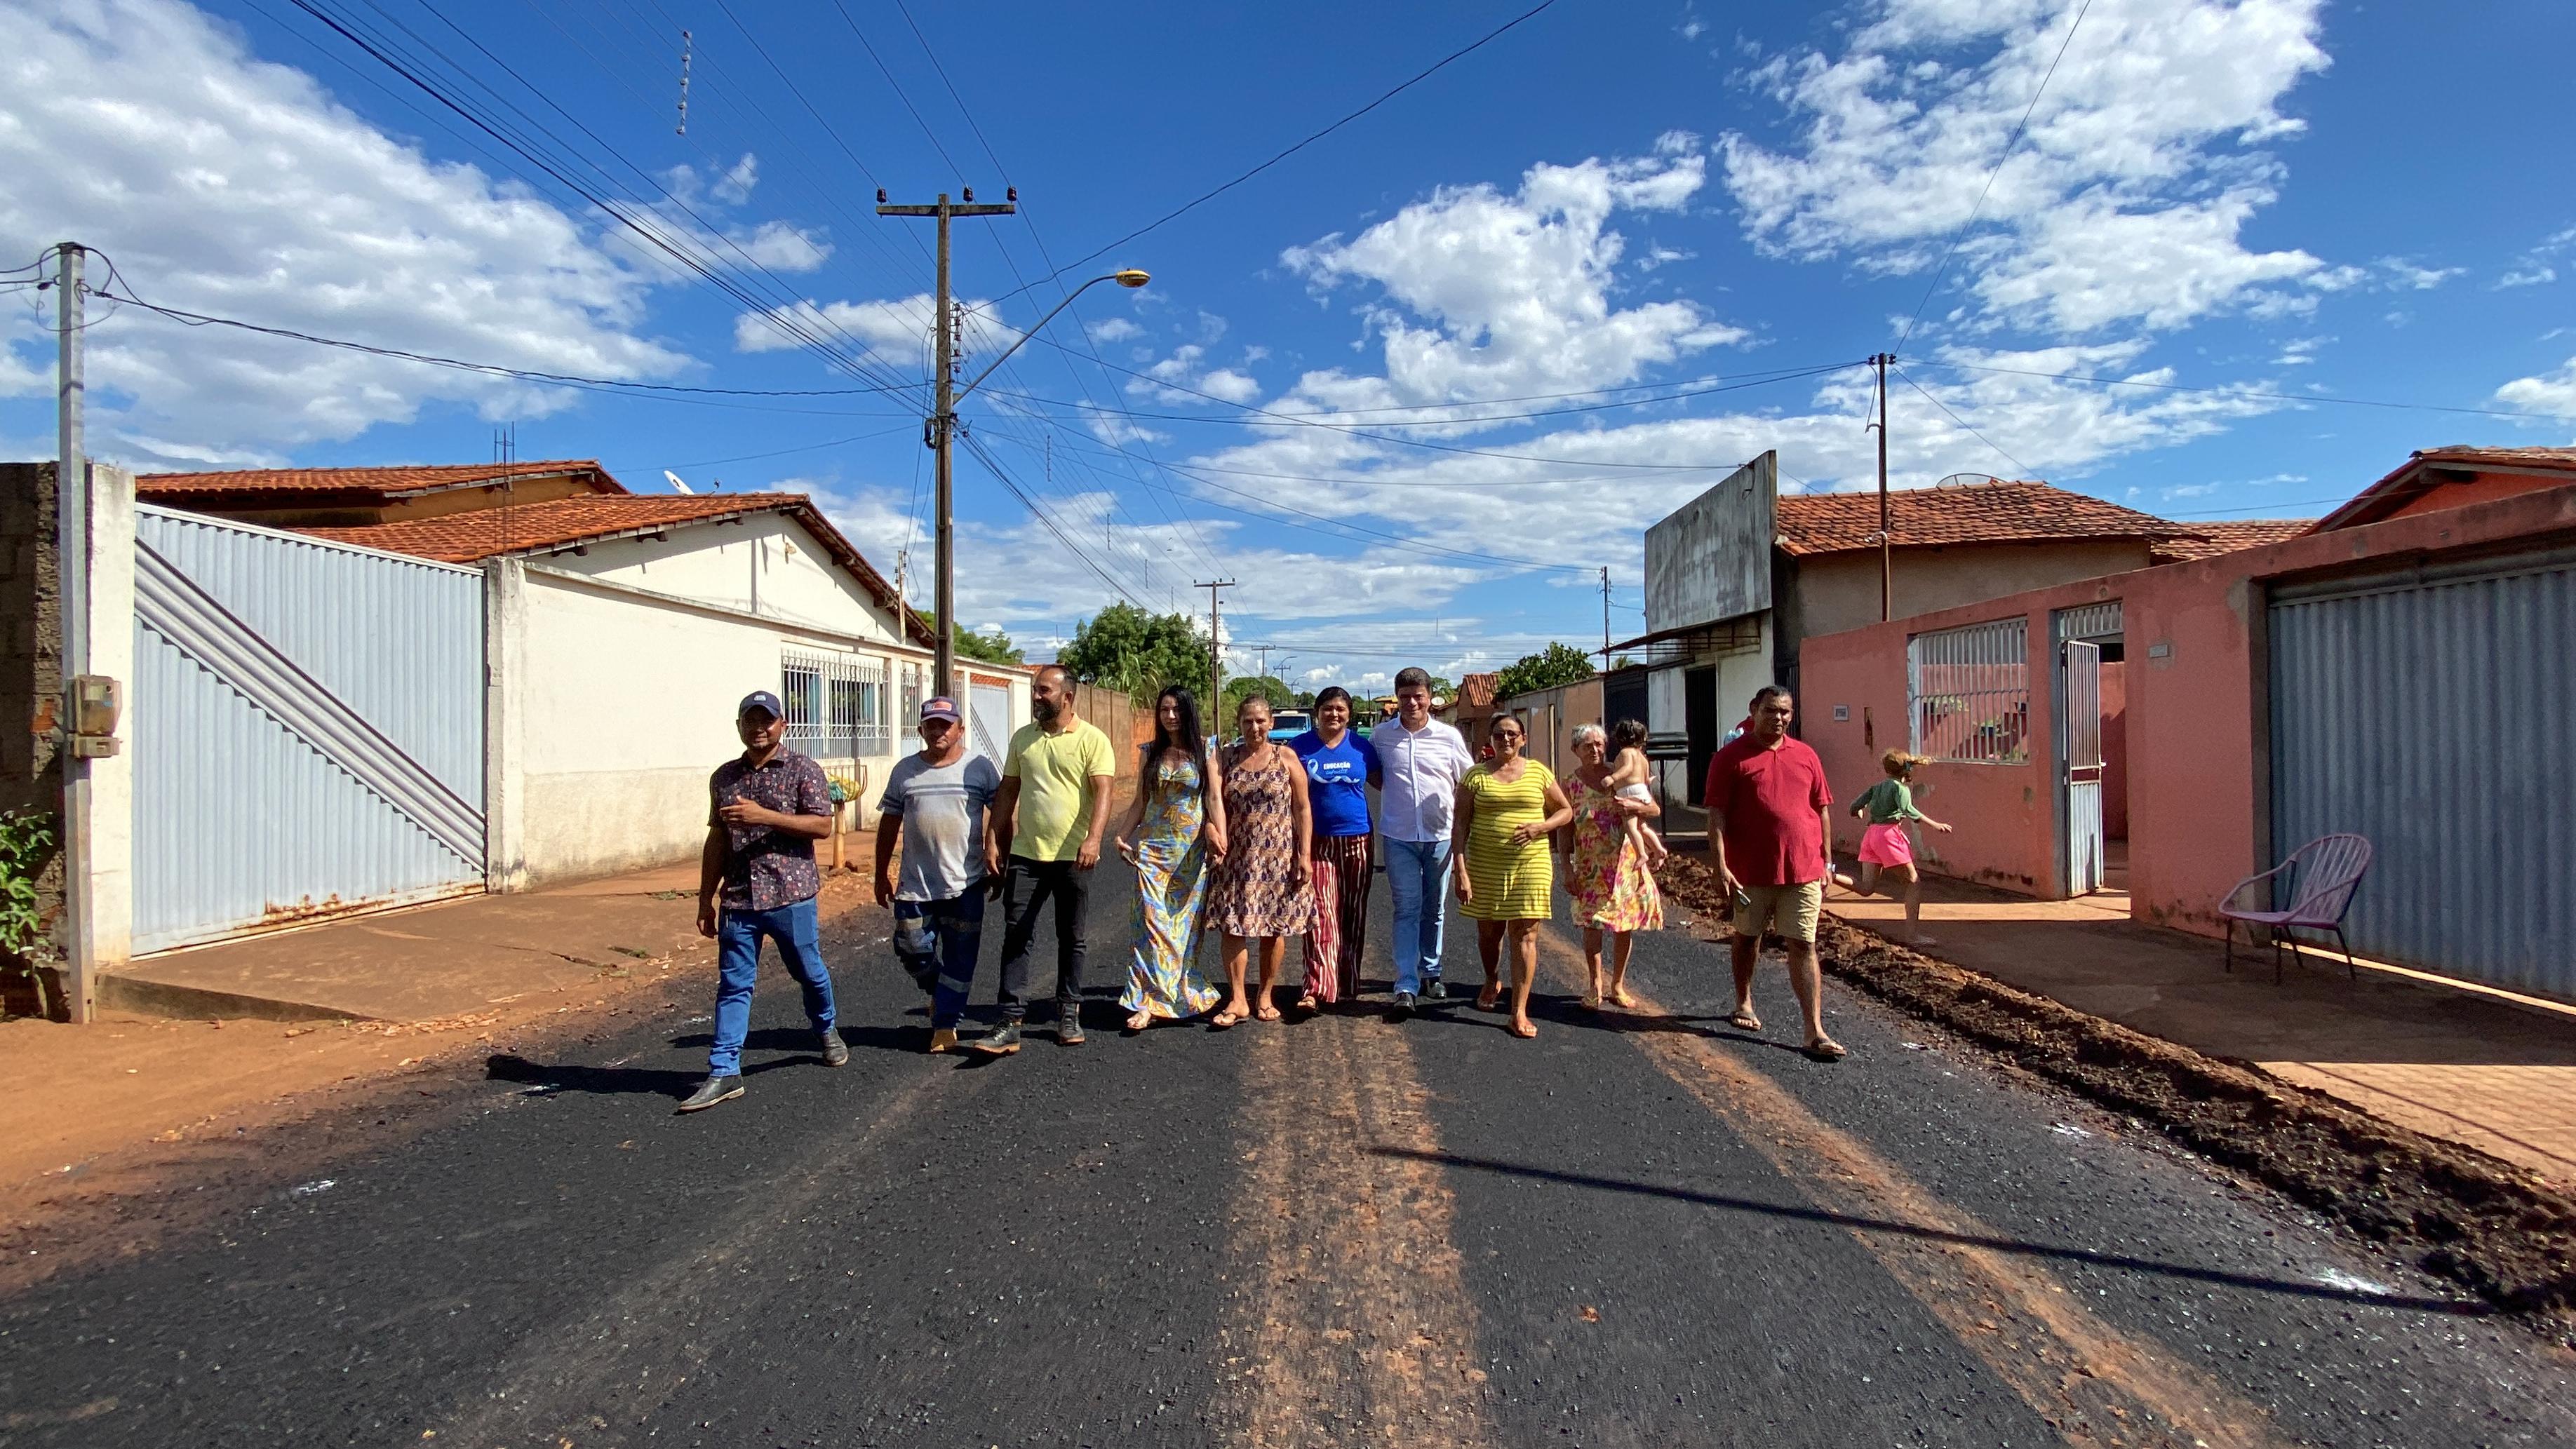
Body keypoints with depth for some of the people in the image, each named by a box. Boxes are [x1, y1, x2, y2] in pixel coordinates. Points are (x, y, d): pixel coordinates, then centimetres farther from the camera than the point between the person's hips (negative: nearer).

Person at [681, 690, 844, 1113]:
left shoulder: (804, 770, -3)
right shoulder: (724, 777, 11)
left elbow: (822, 825, -13)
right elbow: (716, 841, 14)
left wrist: (762, 816, -22)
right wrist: (705, 898, 12)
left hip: (791, 895, -3)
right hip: (737, 901, 3)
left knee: (809, 972, 12)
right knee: (733, 984, 2)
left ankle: (827, 1031, 38)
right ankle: (724, 1073, 6)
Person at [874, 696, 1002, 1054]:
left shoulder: (980, 768, -1)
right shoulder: (905, 770, 5)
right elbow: (889, 823, 10)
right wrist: (882, 875, 11)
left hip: (965, 884, -2)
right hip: (915, 885, 2)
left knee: (959, 958, 4)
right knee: (913, 952, 6)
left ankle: (945, 1023, 16)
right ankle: (939, 991, 35)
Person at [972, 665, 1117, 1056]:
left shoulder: (1091, 739, -6)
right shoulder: (1022, 738, 9)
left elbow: (1103, 792, -15)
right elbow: (1007, 792, 12)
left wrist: (1093, 839, -29)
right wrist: (992, 841, 5)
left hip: (1073, 857, -3)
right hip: (1025, 855, 4)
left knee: (1071, 939, 10)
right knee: (1016, 938, -1)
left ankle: (1068, 1014, 24)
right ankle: (1010, 1023, 1)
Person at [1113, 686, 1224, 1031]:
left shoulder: (1204, 750, 1)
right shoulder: (1150, 752, 7)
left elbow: (1214, 798, -3)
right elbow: (1140, 802, 10)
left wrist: (1220, 838, -14)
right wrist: (1124, 836, -1)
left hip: (1192, 847, -1)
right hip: (1152, 844, 1)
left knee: (1186, 922, 5)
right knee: (1152, 919, -8)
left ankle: (1185, 990, 17)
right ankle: (1147, 1001, -9)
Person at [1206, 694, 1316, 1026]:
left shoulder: (1286, 757, 0)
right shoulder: (1227, 759, 5)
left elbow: (1302, 809, -1)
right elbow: (1217, 806, 7)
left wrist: (1305, 854, -6)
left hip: (1278, 856, -1)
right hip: (1237, 857, 1)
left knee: (1275, 927, 5)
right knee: (1233, 925, -3)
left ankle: (1265, 997, 19)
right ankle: (1237, 1001, 4)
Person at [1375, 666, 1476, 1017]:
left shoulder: (1449, 737, 2)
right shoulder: (1380, 736, 3)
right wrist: (1395, 795, 6)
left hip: (1440, 836, 1)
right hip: (1398, 837, -1)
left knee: (1434, 909, 12)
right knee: (1407, 909, -5)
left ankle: (1430, 972, 28)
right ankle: (1406, 986, -6)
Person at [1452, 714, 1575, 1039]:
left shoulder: (1539, 772, 4)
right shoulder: (1475, 776, 1)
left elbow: (1565, 811, 11)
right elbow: (1461, 826, -2)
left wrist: (1540, 827, -9)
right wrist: (1461, 871, -10)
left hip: (1531, 865, 0)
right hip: (1485, 866, 0)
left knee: (1525, 934, -3)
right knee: (1489, 931, 13)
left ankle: (1519, 1012, 2)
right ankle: (1492, 981, 44)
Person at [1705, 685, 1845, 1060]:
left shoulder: (1806, 756, 9)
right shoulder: (1731, 757, -3)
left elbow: (1822, 810, 13)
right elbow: (1717, 815, -7)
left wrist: (1826, 863, 10)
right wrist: (1719, 865, -14)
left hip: (1803, 871, 2)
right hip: (1751, 871, -2)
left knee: (1803, 946, -1)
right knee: (1747, 938, 14)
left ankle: (1815, 1031, -2)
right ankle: (1744, 1004, 35)